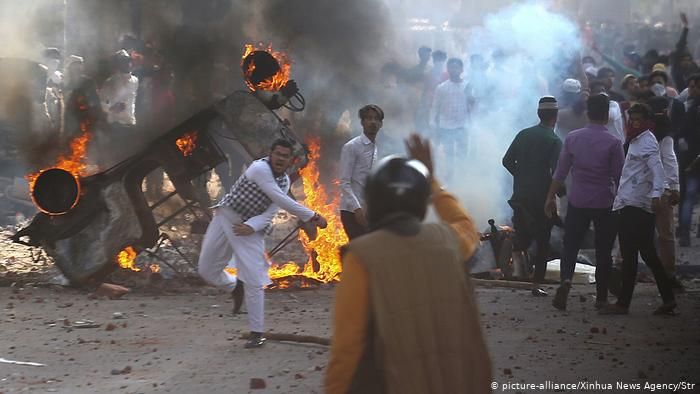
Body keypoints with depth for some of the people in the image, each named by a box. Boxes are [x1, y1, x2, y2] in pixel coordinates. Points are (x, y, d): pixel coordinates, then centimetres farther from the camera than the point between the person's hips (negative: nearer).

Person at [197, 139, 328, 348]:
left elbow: (269, 213, -9)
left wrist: (251, 227, -29)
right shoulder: (260, 169, -22)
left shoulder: (284, 181, -1)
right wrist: (312, 217, -26)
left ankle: (257, 333, -2)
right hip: (226, 218, -3)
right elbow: (283, 202, -27)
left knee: (253, 281, -10)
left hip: (251, 229, 3)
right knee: (207, 270, 5)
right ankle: (235, 286, 36)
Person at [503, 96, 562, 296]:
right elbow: (556, 172, -18)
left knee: (523, 235, 20)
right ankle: (537, 284, 5)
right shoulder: (554, 141, -11)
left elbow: (507, 161, 5)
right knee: (542, 242, 6)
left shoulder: (524, 135, 3)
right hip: (542, 197, -4)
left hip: (520, 195, 4)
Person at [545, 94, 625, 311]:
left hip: (577, 203, 1)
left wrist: (551, 197, 11)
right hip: (605, 204, -1)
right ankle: (601, 297, 13)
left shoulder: (572, 138, -1)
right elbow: (619, 177, -5)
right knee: (603, 251, 9)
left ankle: (566, 279, -19)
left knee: (570, 246, 7)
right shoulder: (613, 142, -8)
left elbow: (560, 172, 3)